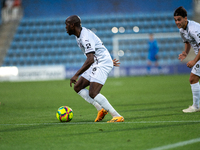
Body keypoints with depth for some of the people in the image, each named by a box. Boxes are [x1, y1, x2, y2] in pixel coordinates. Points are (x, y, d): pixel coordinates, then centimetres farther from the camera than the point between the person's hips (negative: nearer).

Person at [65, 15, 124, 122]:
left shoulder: (85, 37, -23)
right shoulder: (79, 36, 11)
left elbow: (90, 60, -32)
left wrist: (76, 75, -34)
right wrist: (108, 60, 29)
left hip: (102, 64, -11)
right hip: (95, 65, 11)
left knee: (93, 93, -21)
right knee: (77, 87, 9)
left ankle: (117, 116, -18)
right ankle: (101, 109, 7)